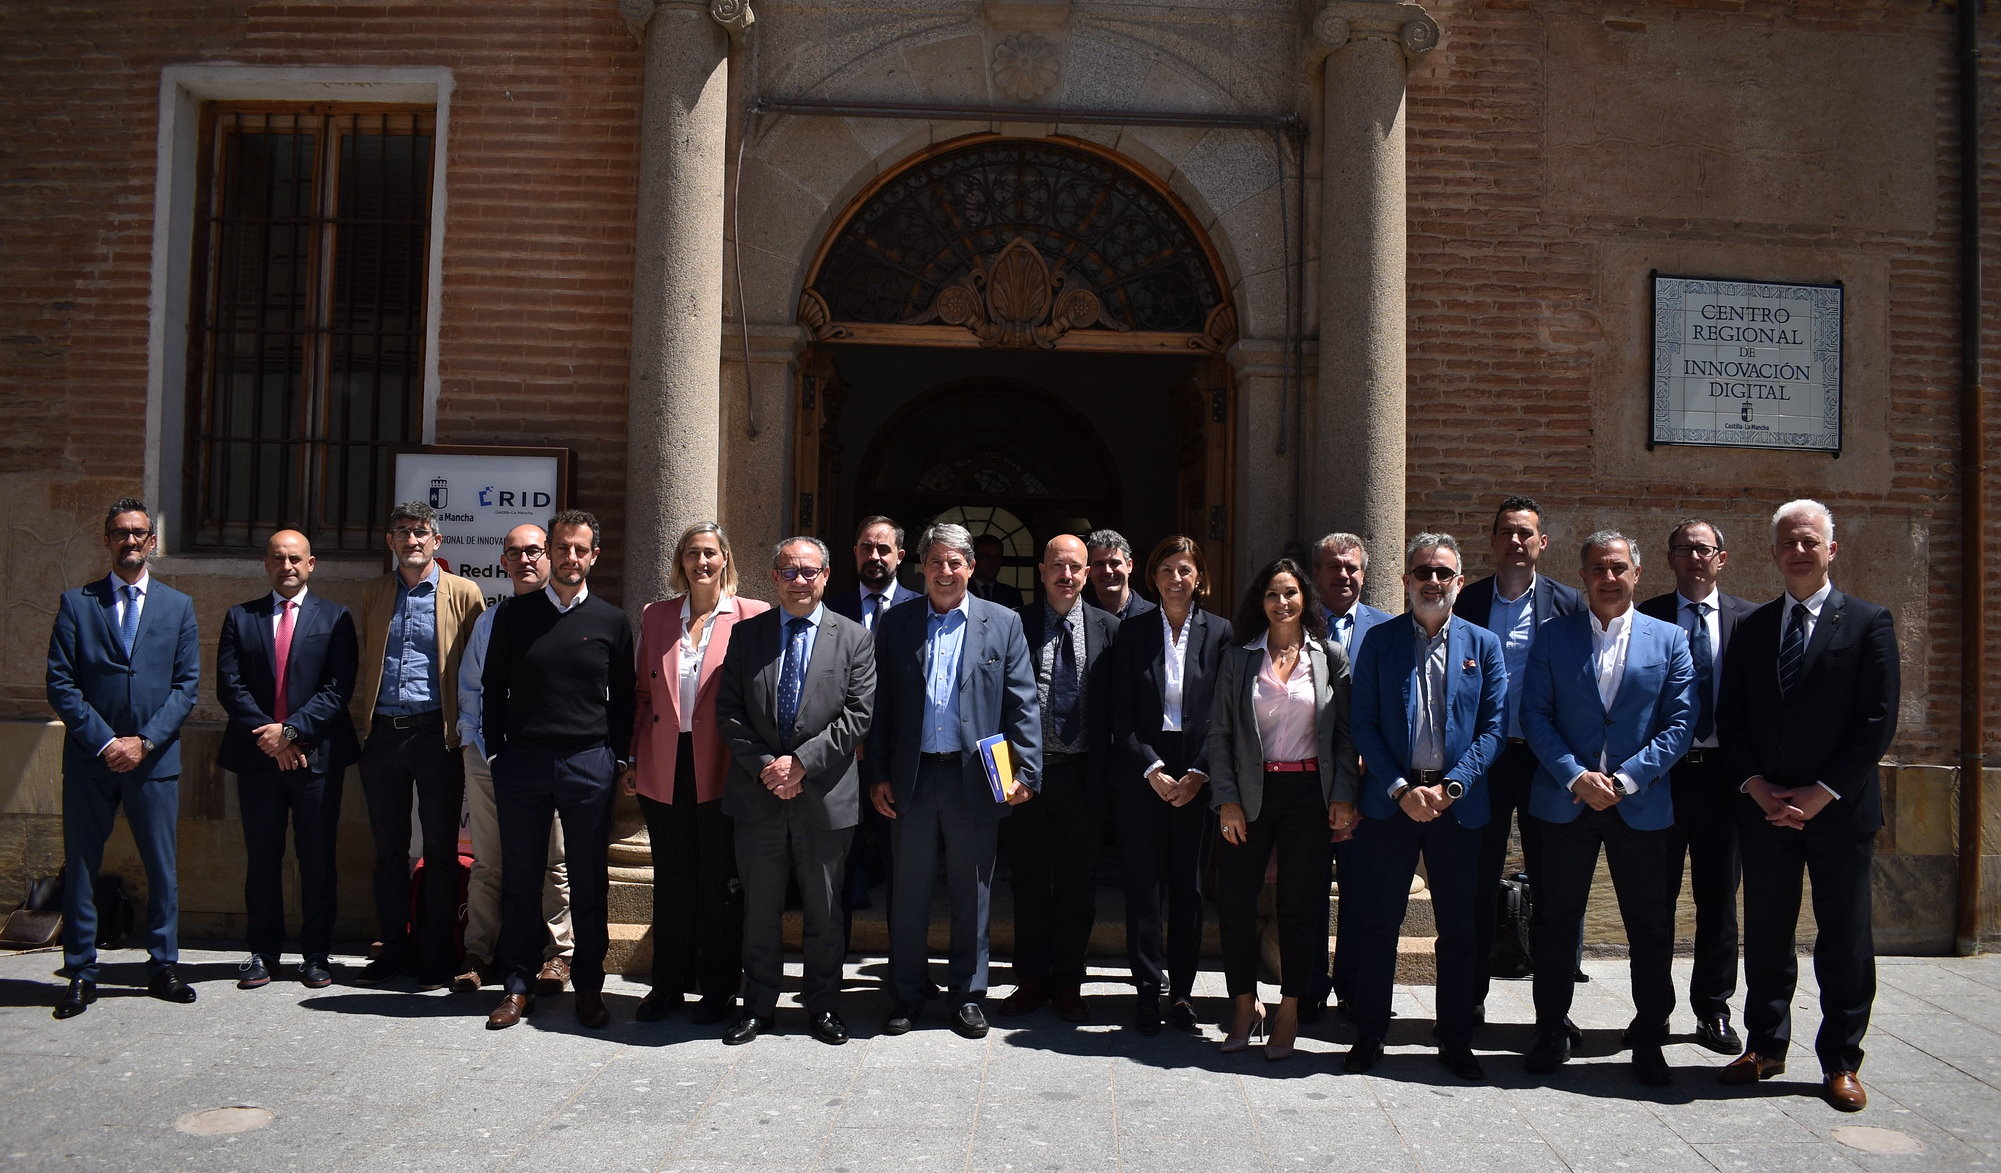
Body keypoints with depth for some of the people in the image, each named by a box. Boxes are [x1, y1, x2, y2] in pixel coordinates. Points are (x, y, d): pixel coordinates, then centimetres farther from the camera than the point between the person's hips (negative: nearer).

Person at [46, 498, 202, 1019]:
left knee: (162, 867, 5)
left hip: (155, 758, 1)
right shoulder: (76, 603, 5)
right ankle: (81, 974, 15)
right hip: (89, 758, 0)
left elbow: (186, 684, 4)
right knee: (81, 866, 5)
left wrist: (144, 741, -8)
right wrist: (104, 741, -10)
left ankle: (163, 966, 16)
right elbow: (60, 683, -1)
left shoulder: (178, 606, 9)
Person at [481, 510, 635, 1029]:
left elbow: (623, 698, 9)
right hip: (522, 761, 1)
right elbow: (492, 688, 10)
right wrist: (496, 752, 4)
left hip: (589, 764, 0)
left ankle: (589, 985, 18)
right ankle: (518, 984, 17)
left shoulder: (611, 621, 6)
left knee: (589, 882, 6)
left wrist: (618, 759, 3)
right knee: (520, 879, 6)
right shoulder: (515, 614, 6)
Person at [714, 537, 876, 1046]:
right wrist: (764, 766, -10)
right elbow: (729, 711, 2)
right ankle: (759, 1005, 25)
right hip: (758, 794, 2)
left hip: (825, 796, -1)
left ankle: (823, 1007, 24)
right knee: (759, 910, 11)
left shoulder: (854, 638, 0)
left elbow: (857, 717, -6)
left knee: (824, 913, 9)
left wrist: (801, 762, -14)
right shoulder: (746, 634, 6)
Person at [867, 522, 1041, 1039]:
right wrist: (877, 775, 1)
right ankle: (908, 993, 23)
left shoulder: (1003, 623, 4)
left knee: (972, 892, 8)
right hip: (911, 778, 1)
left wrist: (1025, 771, -7)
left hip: (976, 777, -1)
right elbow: (880, 706, 6)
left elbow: (1023, 705, 1)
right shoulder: (895, 624, 7)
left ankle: (967, 994, 22)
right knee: (908, 892, 9)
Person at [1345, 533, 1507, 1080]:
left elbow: (1494, 728, 0)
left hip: (1458, 804, 1)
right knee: (1378, 923, 5)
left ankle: (1455, 1041, 22)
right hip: (1390, 801, -1)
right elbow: (1364, 724, -2)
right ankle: (1369, 1036, 18)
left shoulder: (1484, 645, 5)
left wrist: (1450, 787, -12)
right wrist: (1401, 789, -12)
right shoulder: (1379, 640, 2)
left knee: (1458, 928, 9)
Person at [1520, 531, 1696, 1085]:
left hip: (1641, 805, 0)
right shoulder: (1553, 636, 4)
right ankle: (1552, 1030, 21)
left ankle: (1649, 1039, 22)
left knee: (1650, 927, 6)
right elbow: (1536, 715, -1)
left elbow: (1681, 722, -2)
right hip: (1565, 801, 0)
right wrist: (1576, 777, -13)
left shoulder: (1669, 639, 5)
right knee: (1555, 922, 7)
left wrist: (1627, 778, -12)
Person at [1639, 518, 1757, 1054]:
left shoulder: (1749, 618, 5)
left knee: (1719, 898, 9)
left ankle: (1713, 1010, 22)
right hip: (1661, 771, -1)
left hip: (1723, 773, 1)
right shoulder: (1644, 618, 1)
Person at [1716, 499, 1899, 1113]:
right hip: (1764, 806, 3)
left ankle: (1840, 1063, 15)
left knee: (1844, 939, 5)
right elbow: (1730, 717, 8)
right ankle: (1765, 1046, 22)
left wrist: (1821, 793, -12)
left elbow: (1878, 721, -7)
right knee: (1765, 935, 10)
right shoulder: (1752, 627, 9)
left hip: (1839, 809, -3)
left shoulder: (1868, 623, -1)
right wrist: (1756, 786, -6)